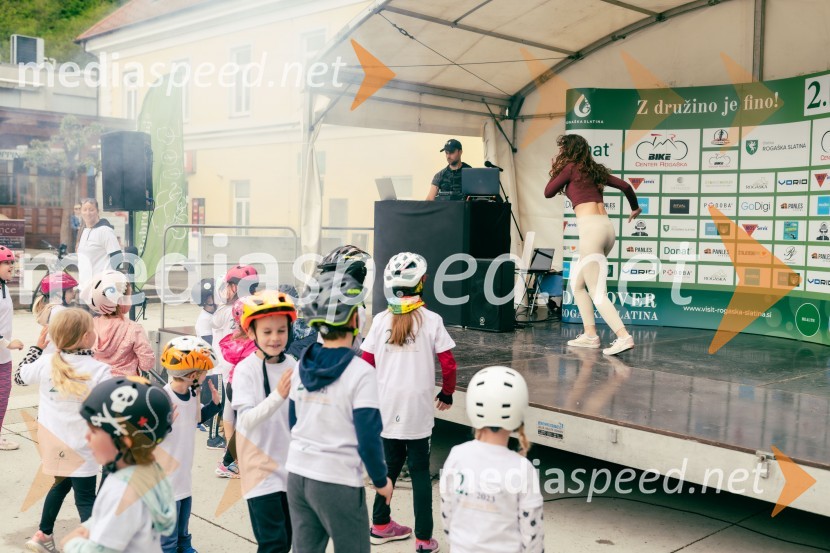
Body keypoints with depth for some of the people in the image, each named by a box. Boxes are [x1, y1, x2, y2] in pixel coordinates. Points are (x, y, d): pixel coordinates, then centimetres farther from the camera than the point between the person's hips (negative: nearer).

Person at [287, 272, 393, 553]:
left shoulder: (302, 367, 3)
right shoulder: (360, 373, -16)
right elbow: (368, 437, -15)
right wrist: (381, 480, -1)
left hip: (297, 475, 6)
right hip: (338, 482, -6)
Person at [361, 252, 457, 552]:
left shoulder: (380, 320, -2)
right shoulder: (431, 320, -8)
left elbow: (366, 364, 0)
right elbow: (448, 364, -7)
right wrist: (447, 393, 10)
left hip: (387, 407, 3)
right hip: (418, 409, -3)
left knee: (391, 463, 20)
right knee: (420, 471, 6)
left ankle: (380, 525, 32)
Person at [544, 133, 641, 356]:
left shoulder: (571, 167, 2)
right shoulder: (594, 171, 20)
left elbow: (548, 192, 8)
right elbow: (625, 186, 25)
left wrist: (559, 174, 22)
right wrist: (635, 208, 43)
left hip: (591, 227, -8)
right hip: (606, 226, 8)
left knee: (596, 291, -10)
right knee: (578, 285, 18)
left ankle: (623, 337, -22)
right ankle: (590, 334, 14)